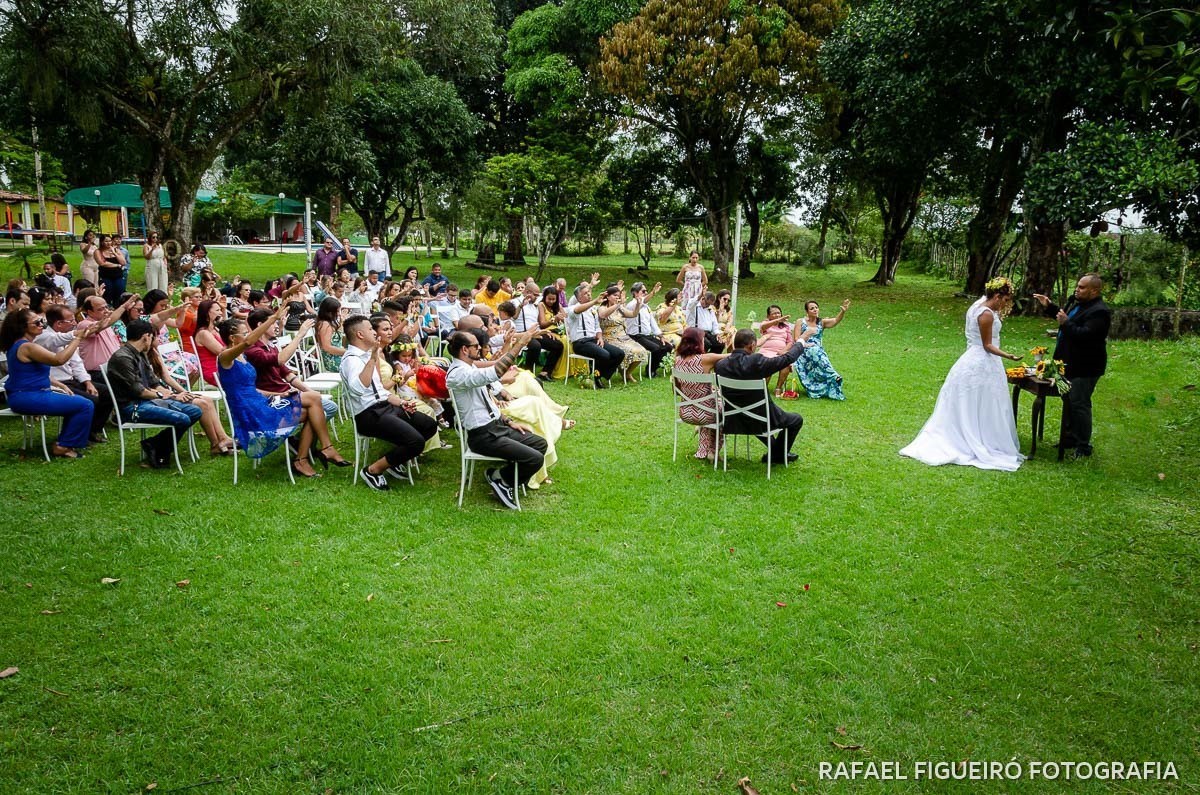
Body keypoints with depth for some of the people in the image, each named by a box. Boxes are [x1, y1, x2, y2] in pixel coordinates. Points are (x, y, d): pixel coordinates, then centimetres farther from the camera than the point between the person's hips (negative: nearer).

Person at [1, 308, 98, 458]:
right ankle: (63, 446, -2)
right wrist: (77, 338, -21)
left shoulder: (19, 344, 15)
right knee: (86, 406, -13)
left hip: (26, 395, 11)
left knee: (75, 403, 20)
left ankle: (65, 441, 21)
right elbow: (59, 360, -26)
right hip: (28, 398, -11)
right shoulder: (27, 346, -19)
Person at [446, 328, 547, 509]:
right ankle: (498, 477, 5)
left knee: (540, 443, 10)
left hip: (497, 425, 10)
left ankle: (506, 479, 14)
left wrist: (509, 422, 11)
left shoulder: (470, 368, 9)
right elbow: (494, 373, -37)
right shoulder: (457, 373, -22)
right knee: (535, 458, -18)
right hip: (482, 436, -10)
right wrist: (519, 344, -35)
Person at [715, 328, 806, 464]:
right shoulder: (755, 361, -26)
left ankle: (774, 448, 47)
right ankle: (777, 454, 28)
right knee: (796, 419, 19)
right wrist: (800, 344, 8)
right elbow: (787, 358, -13)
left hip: (734, 421, 5)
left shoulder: (720, 365, -11)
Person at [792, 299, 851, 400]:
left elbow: (836, 320, -4)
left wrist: (843, 311, -22)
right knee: (814, 351, -36)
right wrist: (804, 344, -14)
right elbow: (796, 339, 5)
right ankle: (833, 376, -41)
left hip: (818, 351, 2)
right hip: (804, 353, -2)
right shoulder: (801, 322, 11)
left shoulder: (822, 322, 15)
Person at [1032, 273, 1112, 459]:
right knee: (1068, 400, 20)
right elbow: (1062, 314, 27)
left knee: (1079, 405, -4)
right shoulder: (1078, 303, 8)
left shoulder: (1099, 312, -21)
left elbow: (1084, 335, -30)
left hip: (1084, 368, -10)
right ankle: (1071, 437, 35)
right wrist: (1048, 306, 15)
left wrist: (1066, 323, -25)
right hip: (1070, 364, 10)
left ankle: (1083, 447, 7)